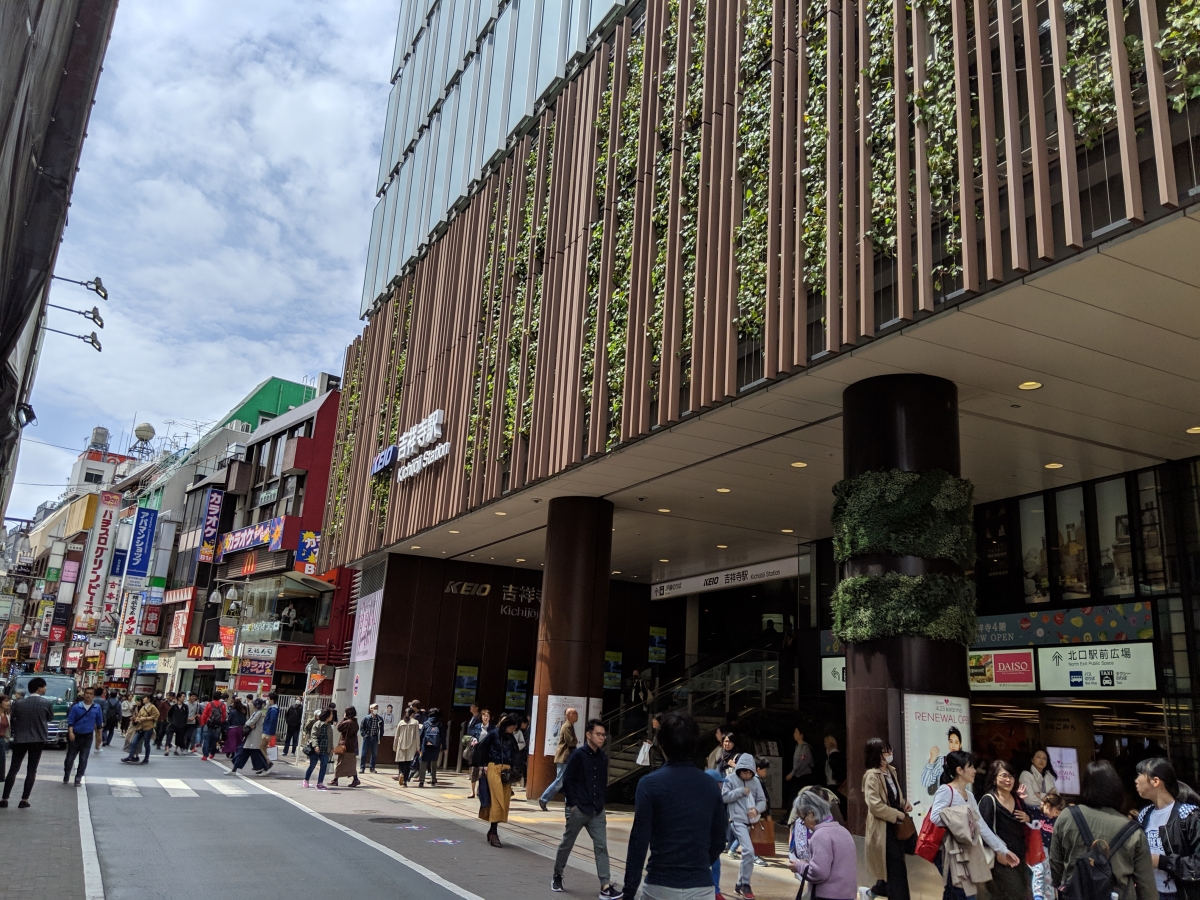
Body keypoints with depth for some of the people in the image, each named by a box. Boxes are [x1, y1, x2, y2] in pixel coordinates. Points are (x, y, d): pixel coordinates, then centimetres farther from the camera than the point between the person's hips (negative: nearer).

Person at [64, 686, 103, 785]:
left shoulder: (97, 708, -1)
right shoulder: (76, 707, -6)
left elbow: (99, 722, 10)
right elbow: (70, 721, -5)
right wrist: (70, 732, -19)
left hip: (88, 737, 1)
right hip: (75, 736, -1)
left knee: (83, 759, 3)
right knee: (70, 757, 9)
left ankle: (78, 778, 13)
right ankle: (66, 776, 30)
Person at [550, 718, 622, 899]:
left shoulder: (603, 757, 4)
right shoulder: (578, 754, -13)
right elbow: (566, 780, -12)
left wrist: (601, 801, 8)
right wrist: (573, 804, -12)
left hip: (597, 811, 5)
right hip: (578, 809, -5)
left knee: (601, 846, -2)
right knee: (567, 844, 11)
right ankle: (557, 876, 31)